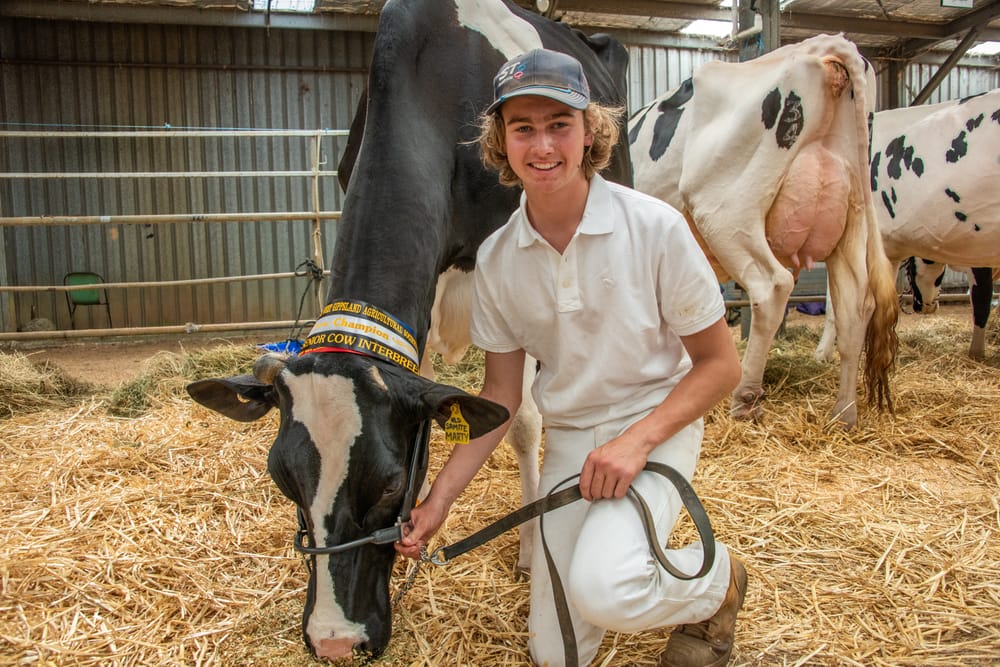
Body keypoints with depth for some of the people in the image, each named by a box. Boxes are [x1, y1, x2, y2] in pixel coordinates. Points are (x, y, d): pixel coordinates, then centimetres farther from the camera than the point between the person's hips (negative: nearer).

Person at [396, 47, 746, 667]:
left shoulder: (656, 227, -18)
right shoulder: (496, 258, -6)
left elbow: (721, 364, -10)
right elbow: (501, 396, 1)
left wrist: (638, 439, -23)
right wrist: (438, 501, -5)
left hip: (656, 427, -4)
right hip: (568, 439, 4)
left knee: (601, 588, -30)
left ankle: (718, 581, 3)